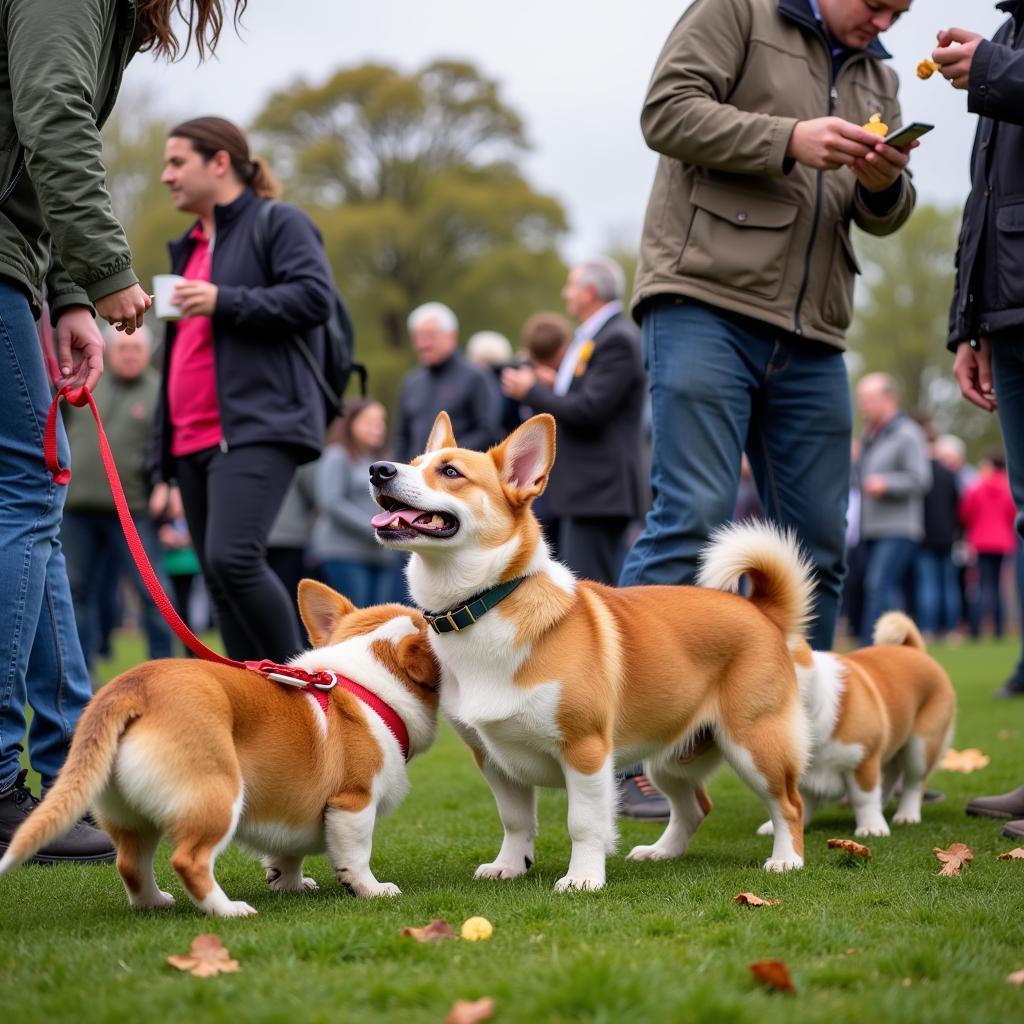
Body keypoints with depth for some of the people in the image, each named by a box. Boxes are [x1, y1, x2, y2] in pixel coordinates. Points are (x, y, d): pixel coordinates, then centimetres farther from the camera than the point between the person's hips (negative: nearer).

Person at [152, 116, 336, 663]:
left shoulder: (279, 223, 0)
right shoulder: (191, 245, 25)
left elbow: (315, 297, -13)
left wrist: (224, 302, -17)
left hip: (257, 430, -9)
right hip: (193, 439, 9)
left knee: (232, 558, -23)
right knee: (219, 582, 5)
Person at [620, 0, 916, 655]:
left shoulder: (879, 78, 23)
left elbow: (883, 218, 19)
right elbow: (667, 112, -8)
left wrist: (885, 185, -5)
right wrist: (790, 140, -17)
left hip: (810, 338, 7)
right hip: (706, 303, -7)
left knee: (819, 545, 5)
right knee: (695, 519, -15)